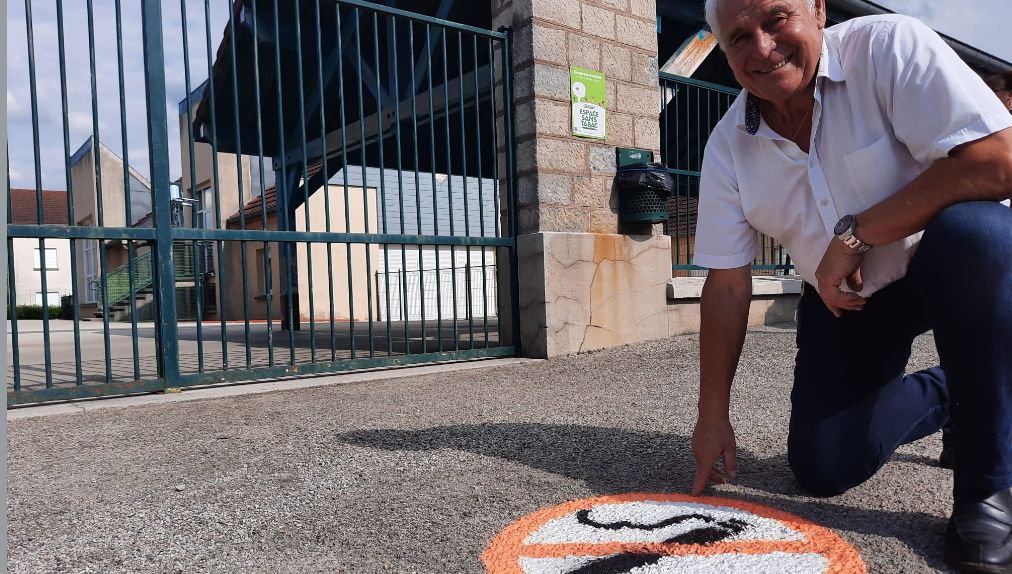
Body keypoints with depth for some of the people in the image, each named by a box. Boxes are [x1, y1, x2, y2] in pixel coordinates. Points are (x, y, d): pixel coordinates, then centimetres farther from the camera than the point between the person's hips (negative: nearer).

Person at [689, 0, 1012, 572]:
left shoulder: (890, 47, -19)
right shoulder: (728, 146, -9)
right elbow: (727, 285, -7)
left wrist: (853, 235, -28)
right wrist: (713, 417, -7)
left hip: (954, 268, -3)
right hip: (842, 299, 4)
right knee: (823, 469, -4)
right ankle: (944, 395, 25)